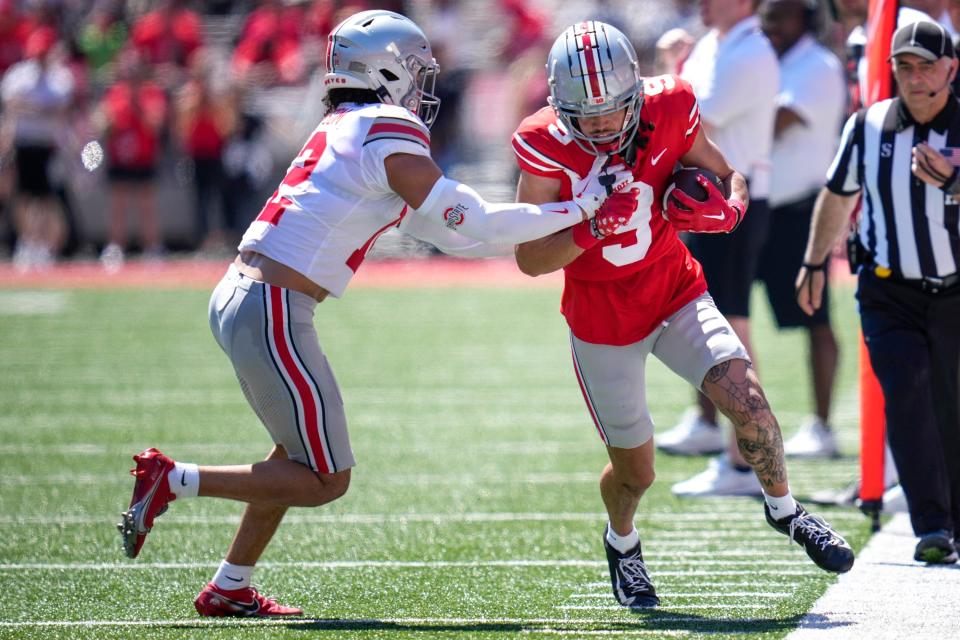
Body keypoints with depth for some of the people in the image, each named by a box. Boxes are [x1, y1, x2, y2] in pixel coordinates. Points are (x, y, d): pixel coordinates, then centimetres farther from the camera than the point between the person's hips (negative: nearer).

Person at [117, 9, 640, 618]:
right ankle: (171, 480, -4)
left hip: (233, 297, 10)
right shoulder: (391, 139, -10)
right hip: (271, 313, -10)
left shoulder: (344, 132, 18)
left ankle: (229, 589, 26)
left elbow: (445, 232, 21)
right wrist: (580, 208, -1)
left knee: (300, 455, 24)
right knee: (327, 480, 1)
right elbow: (476, 224, -10)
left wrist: (565, 230, 20)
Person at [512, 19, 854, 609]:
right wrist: (588, 232, -33)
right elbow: (529, 258, -15)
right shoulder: (547, 149, -20)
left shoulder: (668, 113, -14)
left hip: (676, 293, 2)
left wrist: (725, 210, -20)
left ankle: (784, 510, 10)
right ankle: (622, 541, 42)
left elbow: (729, 177, 3)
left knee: (747, 399, -19)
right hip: (603, 319, -1)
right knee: (636, 471, 7)